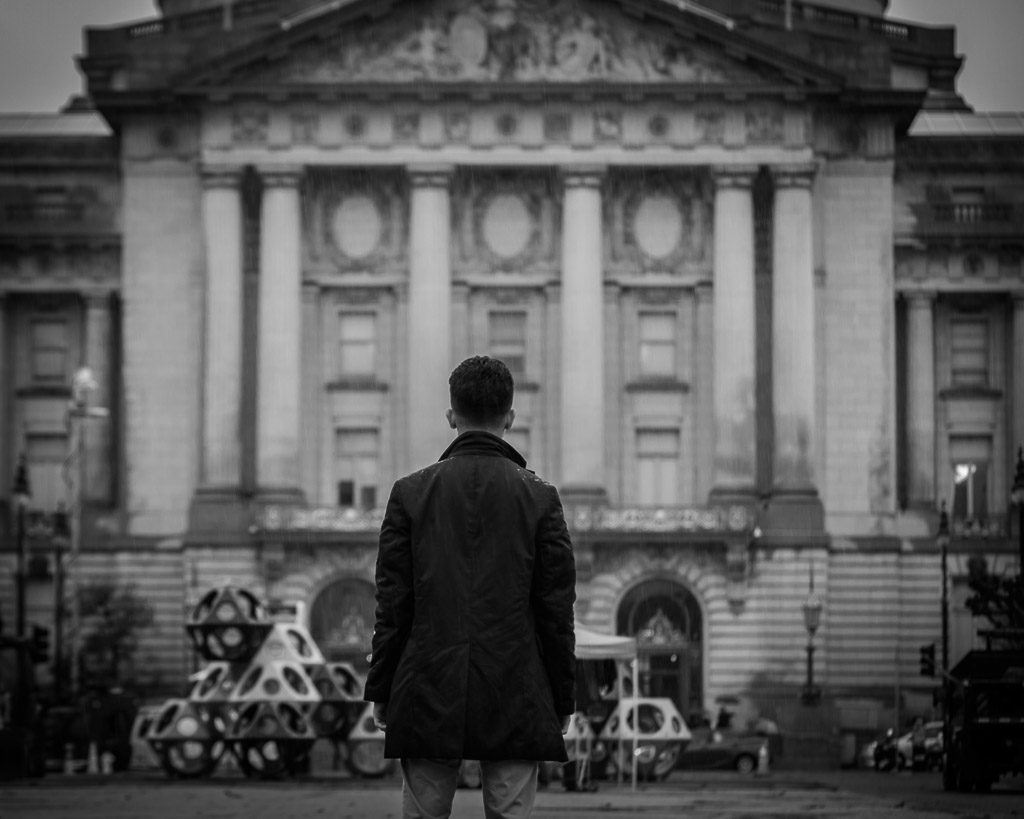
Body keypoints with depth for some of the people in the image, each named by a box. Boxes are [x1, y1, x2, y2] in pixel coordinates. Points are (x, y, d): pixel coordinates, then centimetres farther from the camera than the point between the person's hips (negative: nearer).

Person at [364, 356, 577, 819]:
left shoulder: (410, 493, 1)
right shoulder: (539, 498, 0)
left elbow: (392, 603, 1)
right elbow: (557, 609, 1)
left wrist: (380, 692, 8)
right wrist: (563, 699, 9)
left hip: (427, 696, 1)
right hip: (516, 701, 0)